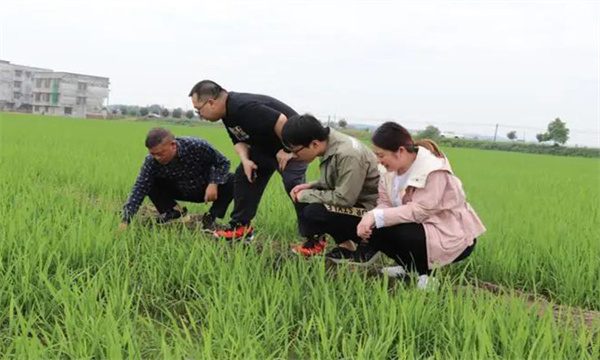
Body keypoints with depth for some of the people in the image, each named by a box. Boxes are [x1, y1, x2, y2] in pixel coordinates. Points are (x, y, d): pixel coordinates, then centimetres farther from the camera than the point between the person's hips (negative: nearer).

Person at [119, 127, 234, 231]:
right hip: (181, 192, 2)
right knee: (150, 184, -18)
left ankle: (211, 217, -12)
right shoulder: (151, 161, -26)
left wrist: (214, 184, -33)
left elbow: (223, 162, -17)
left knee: (231, 181, -29)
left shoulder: (198, 146, -31)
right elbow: (139, 190, -27)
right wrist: (125, 221, -35)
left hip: (207, 189, -2)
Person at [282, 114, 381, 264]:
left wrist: (306, 195, -16)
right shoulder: (329, 144, 0)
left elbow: (344, 198, -28)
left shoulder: (348, 156, -28)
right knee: (304, 201, 2)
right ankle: (347, 244, 6)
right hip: (355, 202, 9)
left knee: (312, 212, -22)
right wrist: (310, 186, -4)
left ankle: (365, 248, -3)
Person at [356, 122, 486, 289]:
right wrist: (370, 217, -26)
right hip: (422, 227, 8)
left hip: (452, 236, -8)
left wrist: (376, 217, -35)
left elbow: (419, 211, -31)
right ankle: (411, 267, 10)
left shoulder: (433, 170, -24)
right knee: (373, 230, -6)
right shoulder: (392, 169, -1)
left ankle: (424, 274, -4)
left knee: (392, 232, -27)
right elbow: (385, 203, -3)